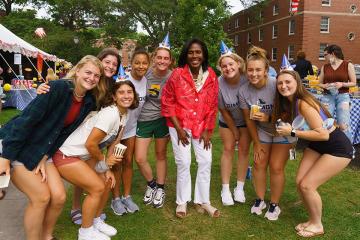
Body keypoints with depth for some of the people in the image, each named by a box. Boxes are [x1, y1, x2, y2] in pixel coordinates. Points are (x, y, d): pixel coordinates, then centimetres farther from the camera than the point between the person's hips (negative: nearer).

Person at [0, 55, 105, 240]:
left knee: (58, 197, -1)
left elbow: (65, 131, 1)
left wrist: (45, 157, -7)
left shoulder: (89, 101, -3)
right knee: (41, 197, -10)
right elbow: (27, 118, -25)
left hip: (42, 150, 6)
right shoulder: (58, 87, -24)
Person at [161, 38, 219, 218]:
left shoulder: (211, 76, -3)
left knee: (205, 162, 4)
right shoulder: (177, 74, -11)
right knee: (183, 163, 1)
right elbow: (167, 102, -6)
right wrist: (178, 129, -9)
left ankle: (202, 202, 19)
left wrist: (207, 130, -2)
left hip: (201, 126, 3)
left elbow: (212, 105, 3)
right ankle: (182, 202, 19)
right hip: (179, 125, -3)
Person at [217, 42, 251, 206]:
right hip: (227, 121, 0)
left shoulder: (247, 79, -28)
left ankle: (240, 188, 17)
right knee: (228, 149, 1)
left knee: (244, 150, 3)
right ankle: (225, 189, 11)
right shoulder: (219, 83, -26)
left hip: (246, 120, 0)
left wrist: (242, 130, -9)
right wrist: (234, 131, -5)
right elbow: (223, 110, -14)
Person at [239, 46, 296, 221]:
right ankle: (260, 200, 24)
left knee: (276, 167, -3)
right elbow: (249, 119, -6)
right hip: (262, 130, 3)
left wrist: (268, 117, -34)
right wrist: (257, 144, 0)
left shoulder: (277, 85, -28)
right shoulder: (243, 91, -16)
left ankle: (274, 205, 17)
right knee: (259, 164, 3)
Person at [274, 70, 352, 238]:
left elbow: (323, 134, -31)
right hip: (316, 146, 8)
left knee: (307, 186, -10)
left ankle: (317, 225, 14)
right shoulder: (287, 103, -3)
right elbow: (281, 126, 2)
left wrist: (292, 132, -29)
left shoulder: (304, 104, -28)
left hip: (338, 148, -8)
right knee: (300, 183, 0)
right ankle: (312, 219, 24)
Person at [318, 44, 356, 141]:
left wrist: (342, 84, -14)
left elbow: (354, 83, 4)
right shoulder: (324, 67, 10)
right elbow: (320, 83, 14)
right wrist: (324, 86, -8)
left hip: (343, 96, -2)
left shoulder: (348, 65, 2)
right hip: (327, 96, 3)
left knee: (343, 125, -10)